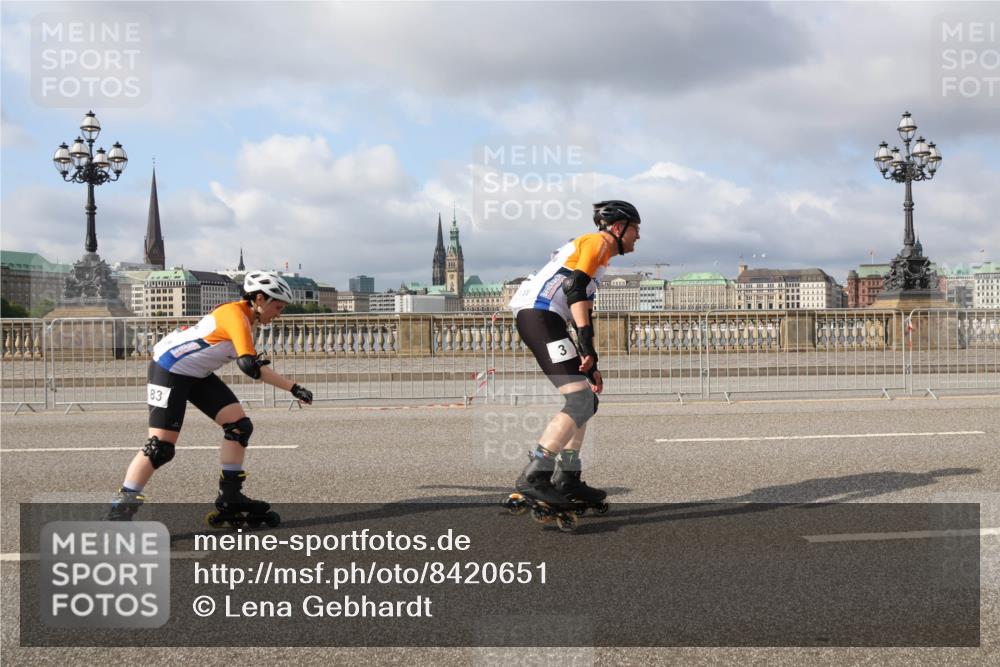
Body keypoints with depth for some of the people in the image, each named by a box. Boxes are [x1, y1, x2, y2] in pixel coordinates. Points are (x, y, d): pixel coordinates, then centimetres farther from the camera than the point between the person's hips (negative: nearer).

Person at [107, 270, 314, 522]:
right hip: (169, 370, -10)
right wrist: (293, 388, -25)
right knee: (161, 447, -14)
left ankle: (230, 498, 8)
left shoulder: (247, 319, 7)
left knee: (239, 425, 1)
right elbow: (250, 366, -33)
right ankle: (120, 508, -4)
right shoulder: (236, 315, -23)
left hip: (198, 375, 10)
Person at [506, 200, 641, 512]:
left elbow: (583, 312, 30)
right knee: (580, 400, -18)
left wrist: (591, 365, 27)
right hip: (538, 314, -10)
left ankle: (566, 479, 18)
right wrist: (587, 346, -21)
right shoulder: (599, 240, 0)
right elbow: (574, 286, -16)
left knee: (587, 399, 15)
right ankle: (533, 476, -22)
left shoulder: (600, 255, 30)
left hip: (541, 318, 10)